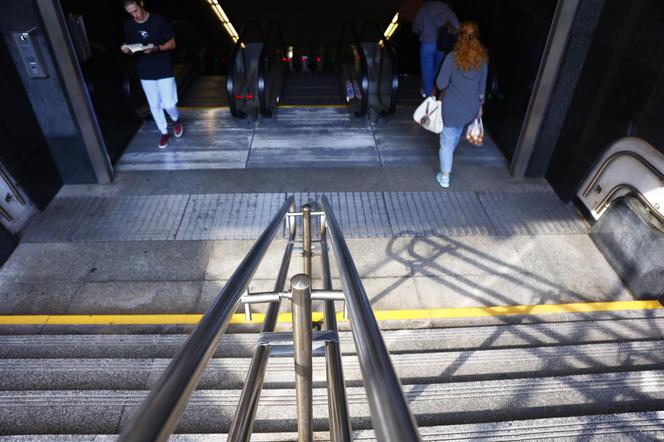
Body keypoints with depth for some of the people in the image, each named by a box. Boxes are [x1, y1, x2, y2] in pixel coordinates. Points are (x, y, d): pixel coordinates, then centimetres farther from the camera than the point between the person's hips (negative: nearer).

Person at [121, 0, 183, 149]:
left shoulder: (158, 20, -11)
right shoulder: (128, 25, 1)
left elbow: (172, 44, -6)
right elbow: (131, 48, 10)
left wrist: (156, 48, -23)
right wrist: (126, 49, -14)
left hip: (164, 70, -4)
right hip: (145, 72, 4)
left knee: (168, 104, -5)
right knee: (154, 106, 10)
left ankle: (176, 120, 28)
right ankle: (164, 132, 28)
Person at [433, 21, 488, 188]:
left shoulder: (453, 57, -19)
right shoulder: (482, 59, -5)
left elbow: (441, 84, -17)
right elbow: (482, 86, 5)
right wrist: (480, 106, 17)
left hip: (452, 107, -5)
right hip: (471, 108, 5)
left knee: (447, 140, 8)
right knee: (457, 133, 31)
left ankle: (445, 177, 13)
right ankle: (448, 154, 58)